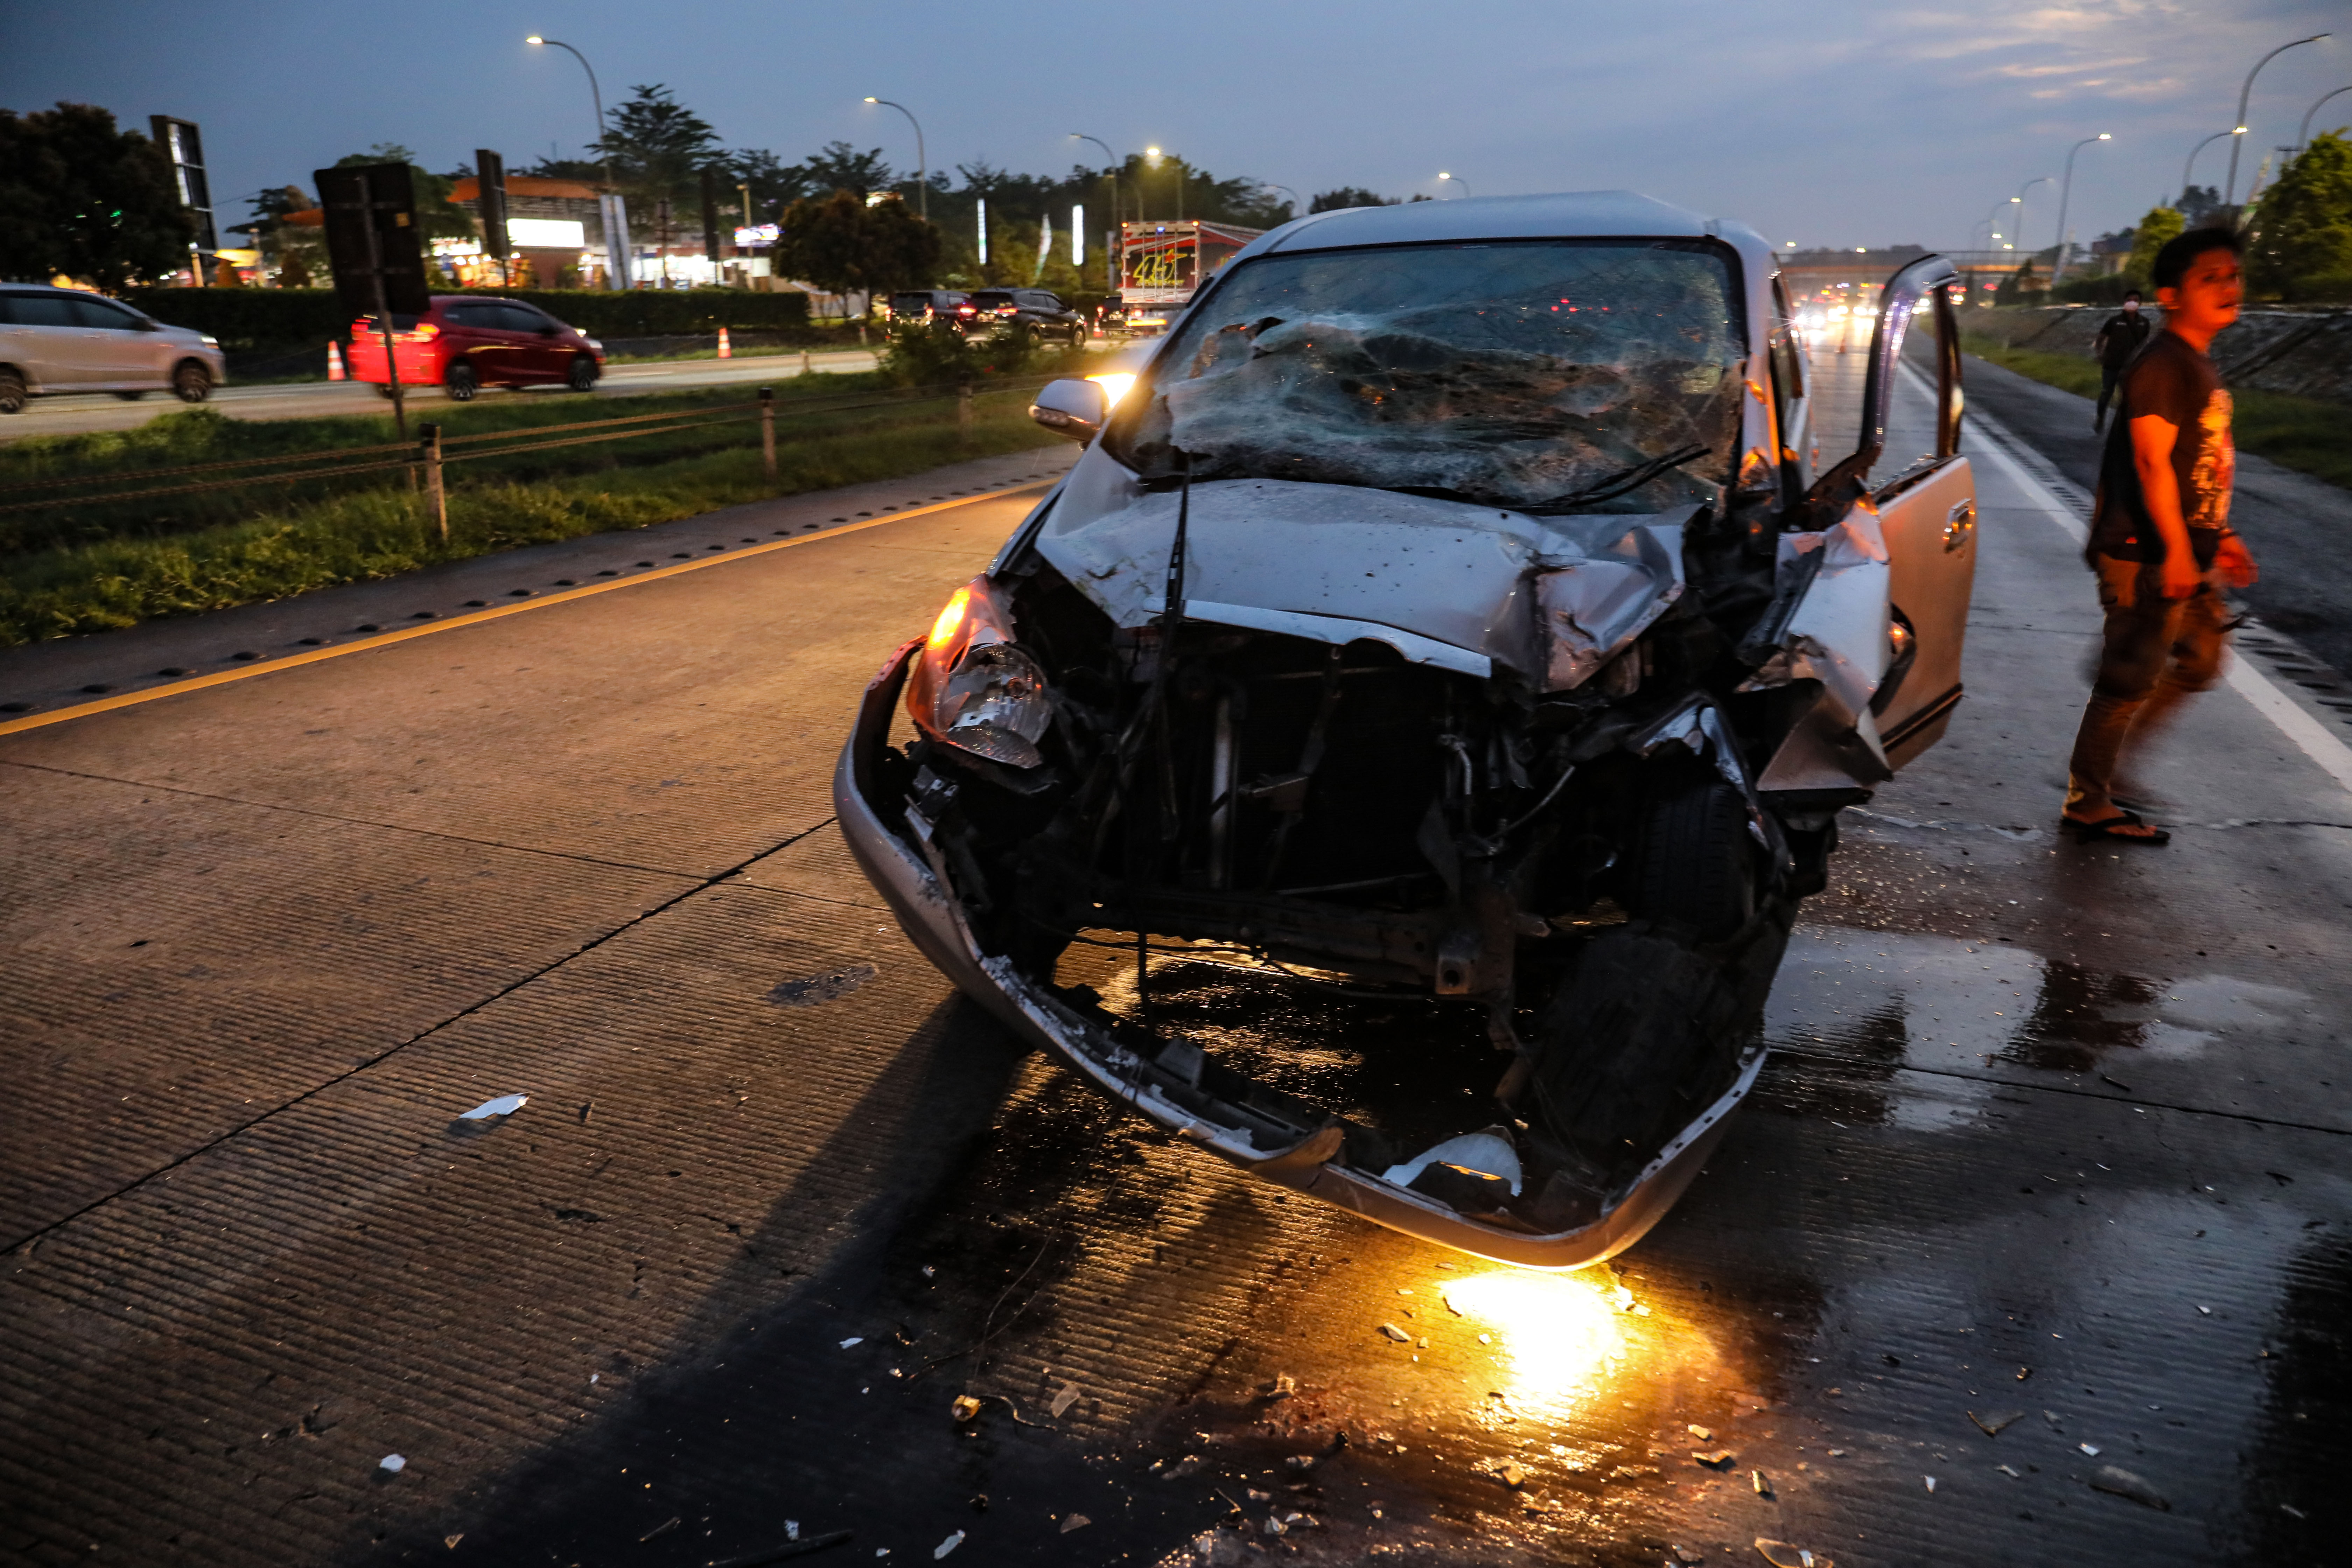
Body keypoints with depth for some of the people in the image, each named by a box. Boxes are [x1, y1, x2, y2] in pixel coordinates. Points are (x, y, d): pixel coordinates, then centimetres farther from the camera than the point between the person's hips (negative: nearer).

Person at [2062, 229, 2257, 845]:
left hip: (2187, 553, 10)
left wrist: (2220, 536, 20)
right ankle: (2089, 804, 7)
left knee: (2203, 657, 18)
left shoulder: (2200, 368, 16)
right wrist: (2176, 550, -25)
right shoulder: (2163, 366, -15)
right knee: (2130, 679, -4)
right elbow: (2152, 462, -22)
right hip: (2149, 556, -10)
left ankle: (2110, 765, 26)